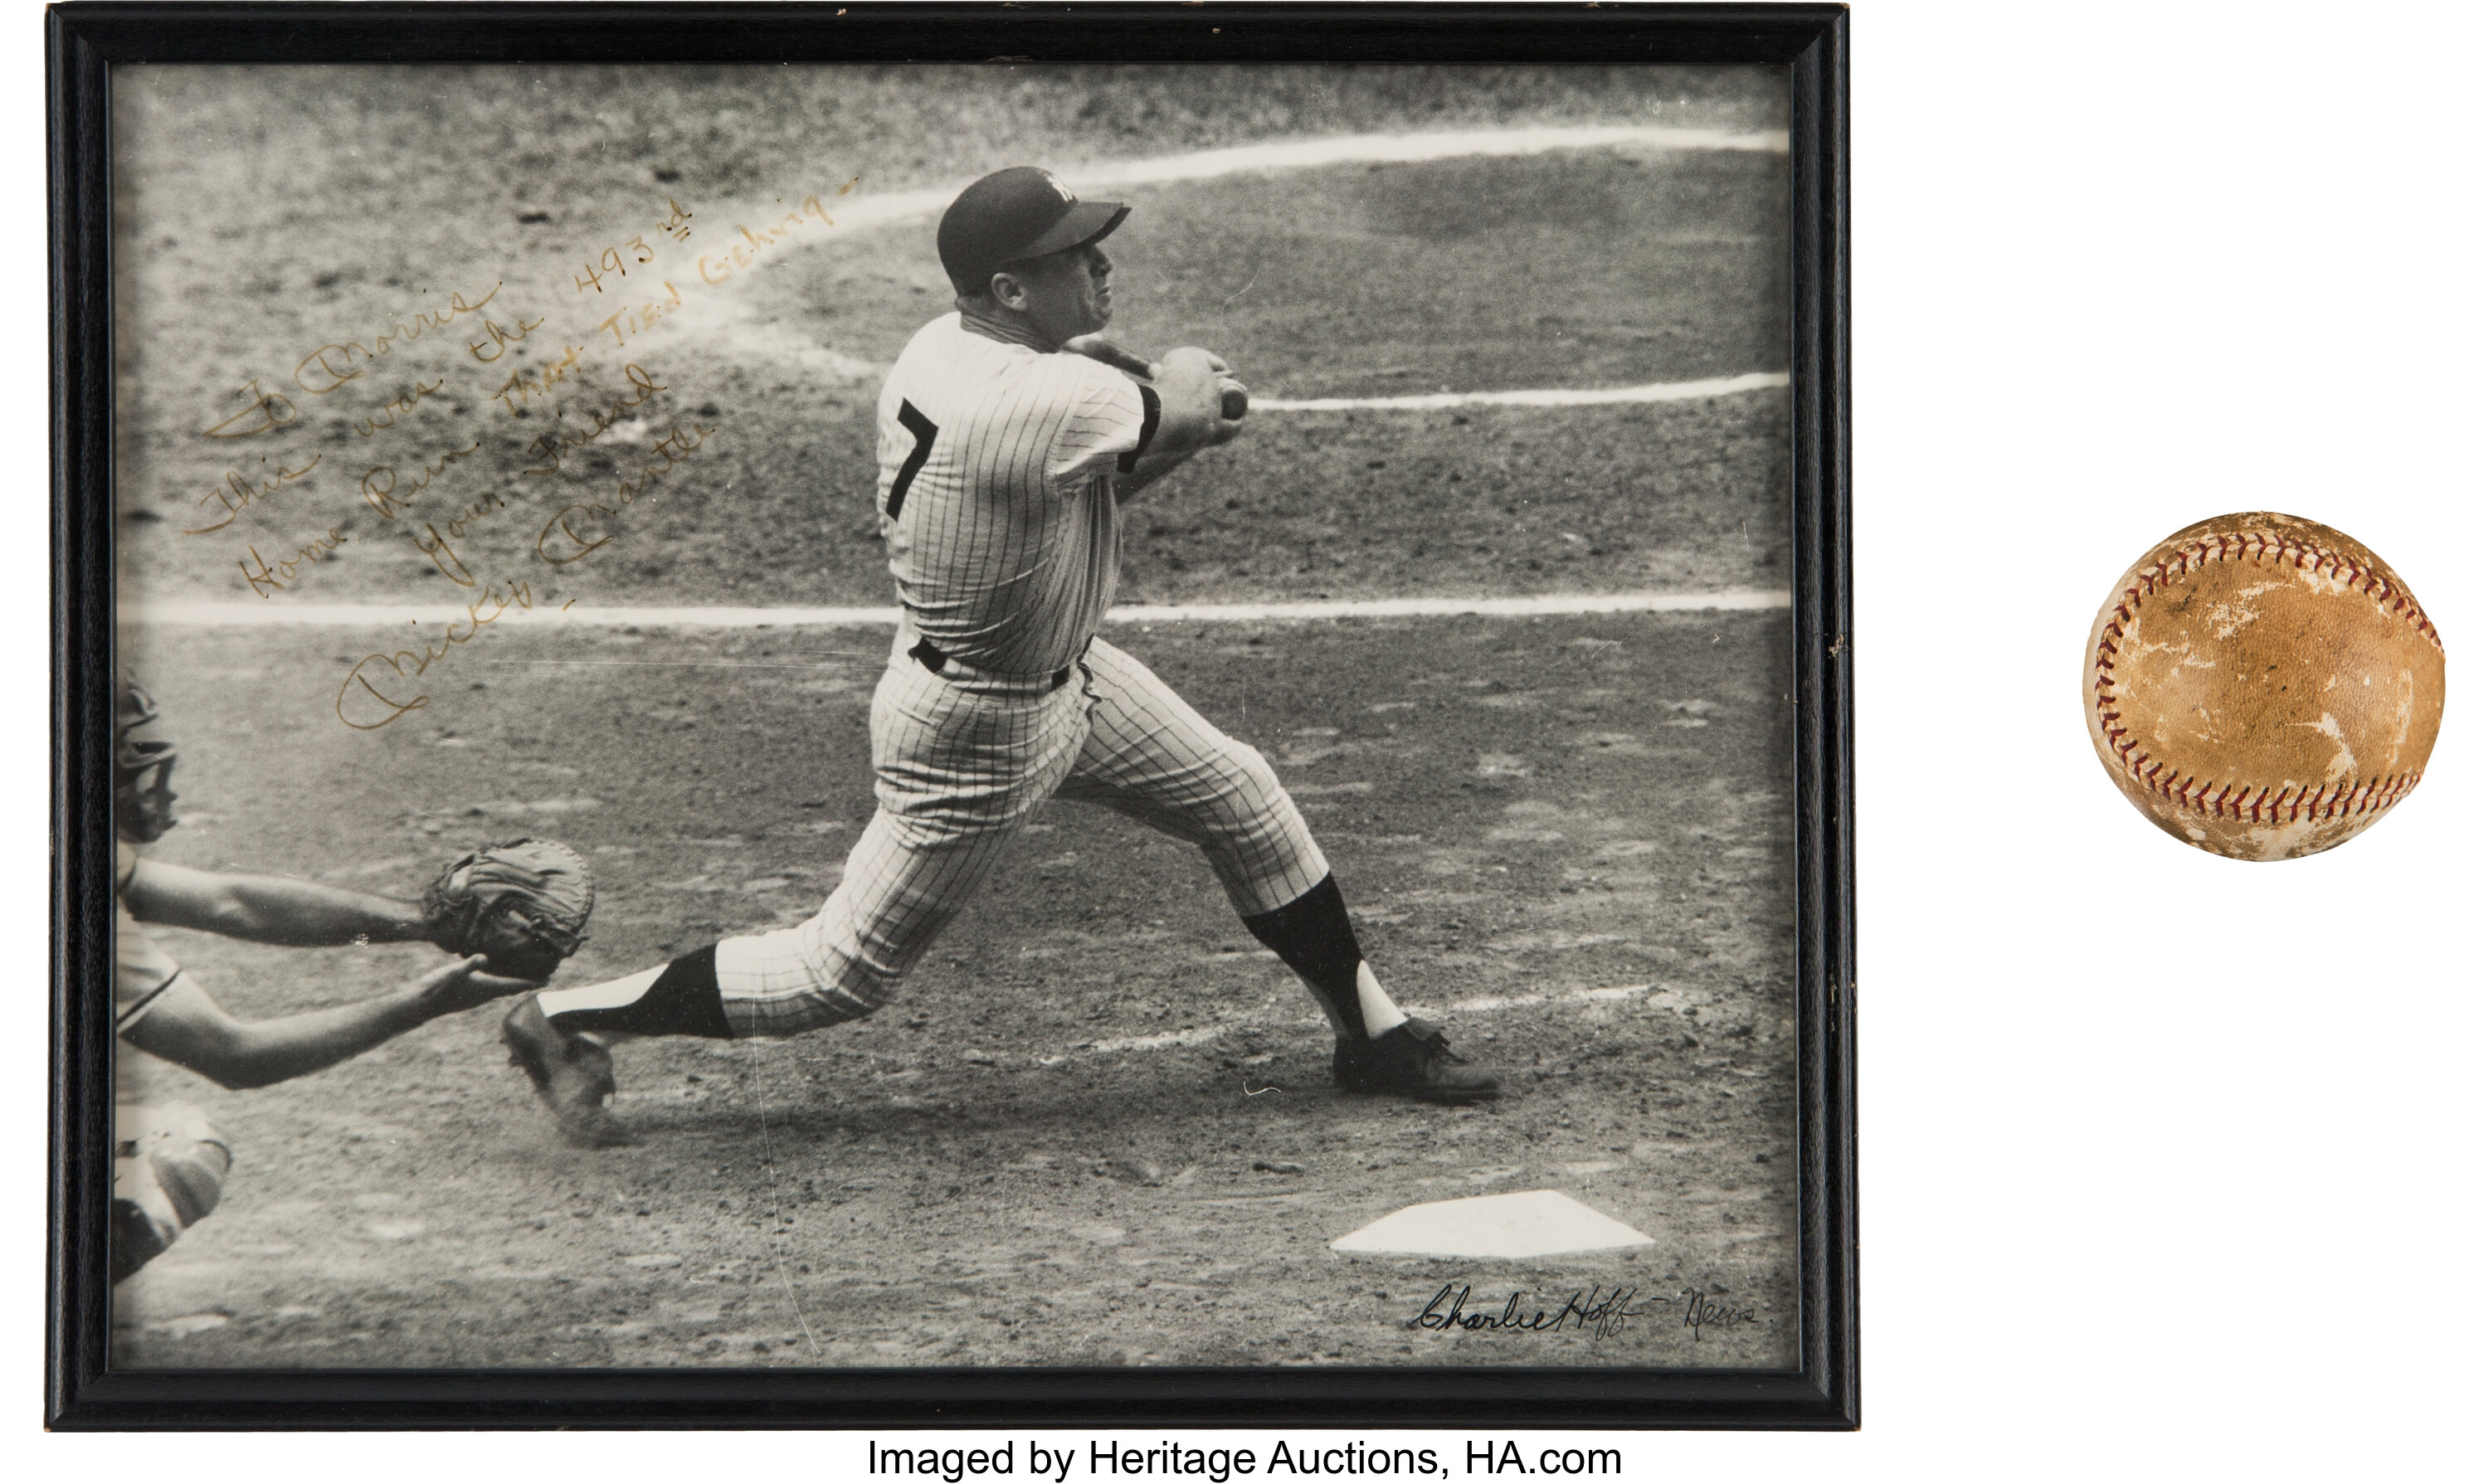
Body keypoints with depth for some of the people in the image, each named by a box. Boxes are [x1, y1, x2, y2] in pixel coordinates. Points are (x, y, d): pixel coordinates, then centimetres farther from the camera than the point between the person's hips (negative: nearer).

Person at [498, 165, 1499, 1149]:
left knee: (1244, 801, 15)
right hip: (976, 735, -10)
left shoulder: (941, 350, -5)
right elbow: (1183, 405, -13)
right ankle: (565, 1019, 19)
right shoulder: (1044, 401, -33)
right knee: (846, 975, 5)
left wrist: (1173, 435, -5)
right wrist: (1187, 381, 9)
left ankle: (1371, 1034, 31)